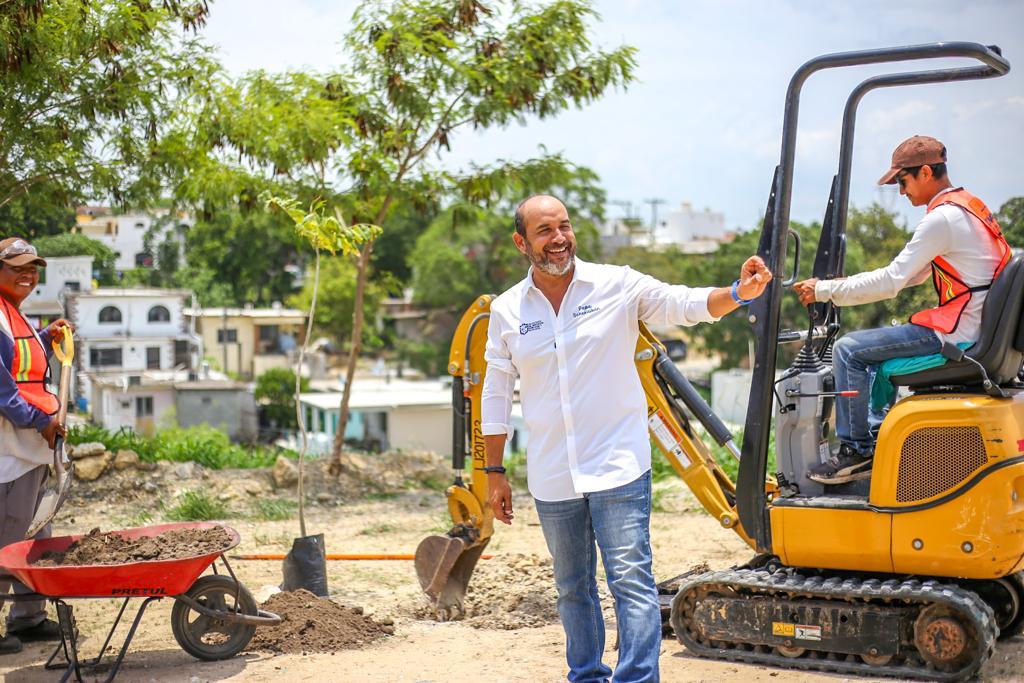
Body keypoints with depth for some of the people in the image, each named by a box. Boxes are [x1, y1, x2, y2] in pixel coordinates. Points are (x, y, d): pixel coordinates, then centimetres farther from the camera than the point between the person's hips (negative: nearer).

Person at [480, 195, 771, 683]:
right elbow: (495, 396, 10)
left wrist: (738, 294, -31)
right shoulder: (507, 311, 3)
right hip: (551, 477, 3)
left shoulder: (617, 285, -3)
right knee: (572, 588, 16)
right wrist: (494, 473, 10)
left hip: (617, 467, -3)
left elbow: (685, 305, -11)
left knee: (631, 581, -9)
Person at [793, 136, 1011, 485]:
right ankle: (878, 435, 25)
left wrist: (825, 290, -11)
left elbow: (891, 281, -19)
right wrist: (850, 284, 13)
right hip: (976, 329, 10)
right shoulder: (967, 205, 15)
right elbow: (913, 275, 19)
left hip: (956, 332, -10)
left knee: (849, 349, -10)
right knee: (872, 348, 25)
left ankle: (856, 451, -6)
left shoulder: (942, 218, -18)